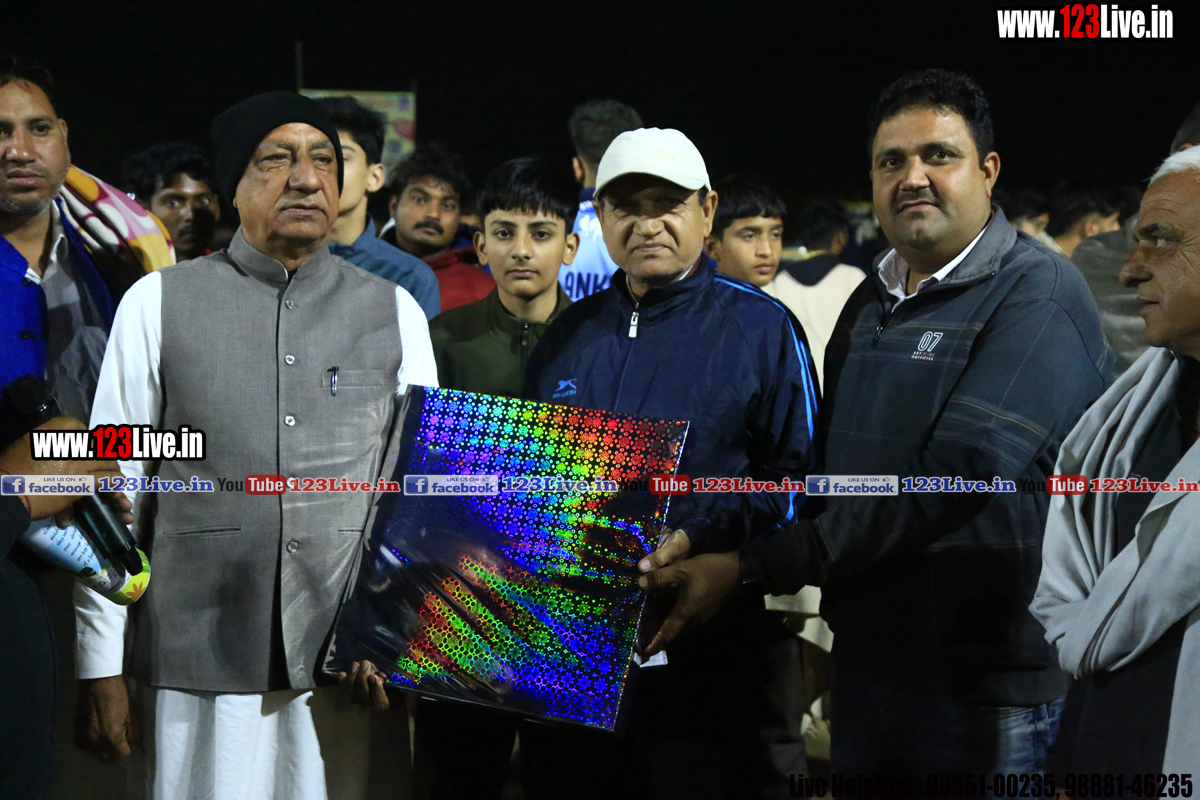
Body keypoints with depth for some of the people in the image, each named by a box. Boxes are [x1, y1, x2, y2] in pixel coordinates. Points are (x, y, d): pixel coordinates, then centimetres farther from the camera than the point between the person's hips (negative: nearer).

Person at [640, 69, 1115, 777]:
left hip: (994, 689, -7)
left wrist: (752, 568, -22)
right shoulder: (871, 302, 13)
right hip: (867, 667, 7)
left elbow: (953, 477, -21)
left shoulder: (1039, 293, -12)